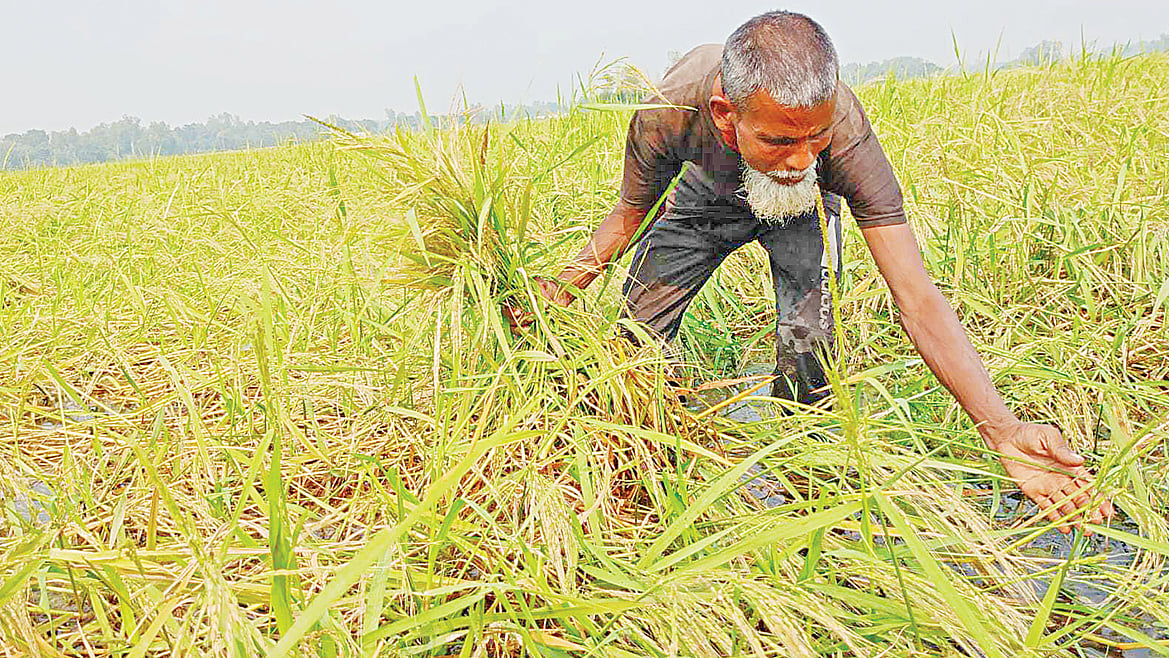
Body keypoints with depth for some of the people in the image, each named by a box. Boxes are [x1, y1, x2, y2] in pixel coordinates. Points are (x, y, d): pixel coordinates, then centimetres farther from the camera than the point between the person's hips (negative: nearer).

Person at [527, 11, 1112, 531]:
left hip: (801, 207, -1)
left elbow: (917, 297, -42)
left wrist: (1003, 430, -50)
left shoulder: (843, 131, -43)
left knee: (807, 339, -22)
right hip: (706, 196, 2)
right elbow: (631, 213, -15)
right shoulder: (666, 114, -40)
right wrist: (565, 286, -27)